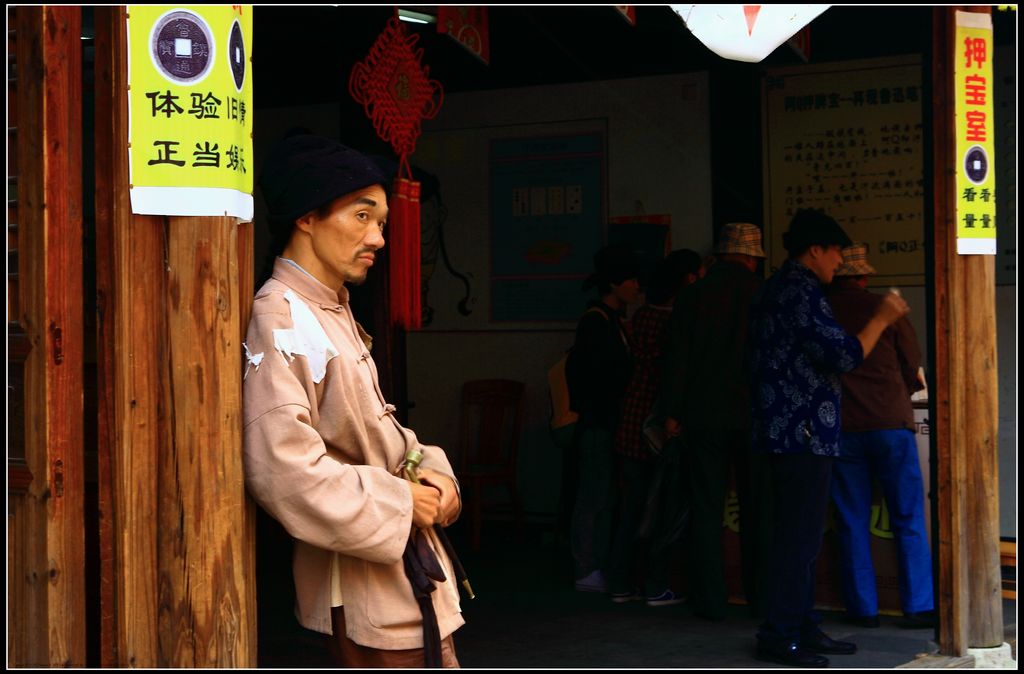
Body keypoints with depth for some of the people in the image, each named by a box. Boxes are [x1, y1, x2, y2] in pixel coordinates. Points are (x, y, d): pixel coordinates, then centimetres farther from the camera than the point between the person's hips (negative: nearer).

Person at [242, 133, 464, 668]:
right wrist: (397, 503, -19)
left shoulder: (334, 313, 14)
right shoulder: (281, 319, -18)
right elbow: (282, 470, -29)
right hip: (361, 587, -10)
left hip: (408, 574, 10)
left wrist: (431, 471, 1)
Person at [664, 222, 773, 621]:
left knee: (705, 509, 4)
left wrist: (674, 412, 3)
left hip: (704, 416, 0)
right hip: (754, 416, 0)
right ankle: (761, 596, 13)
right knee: (758, 510, 9)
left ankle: (710, 601, 4)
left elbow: (679, 358, -2)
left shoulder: (692, 296, -1)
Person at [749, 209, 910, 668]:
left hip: (787, 429, 11)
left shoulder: (780, 288, 18)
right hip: (804, 430, -11)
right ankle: (780, 634, -3)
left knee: (799, 534, 14)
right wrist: (881, 318, -6)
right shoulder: (801, 292, -15)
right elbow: (843, 355, -18)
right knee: (799, 535, -7)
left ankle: (802, 626, 20)